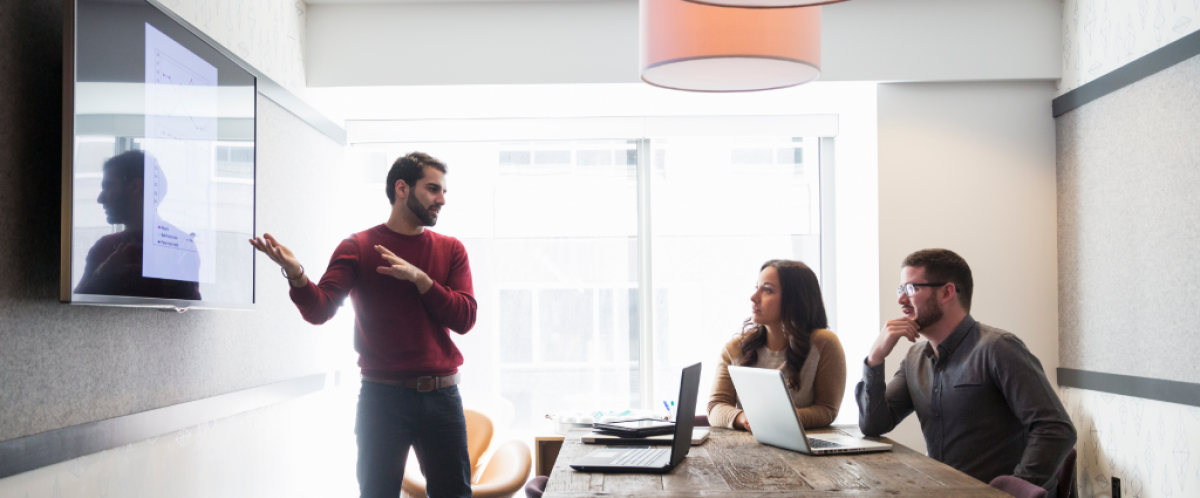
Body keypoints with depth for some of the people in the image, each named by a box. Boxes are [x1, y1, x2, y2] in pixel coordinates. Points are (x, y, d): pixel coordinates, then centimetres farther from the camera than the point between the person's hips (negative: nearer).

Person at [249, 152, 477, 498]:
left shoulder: (451, 250, 10)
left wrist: (419, 277, -13)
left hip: (442, 394, 3)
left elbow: (465, 318, -1)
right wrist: (296, 275, -32)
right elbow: (319, 311, -11)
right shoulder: (358, 247, 1)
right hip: (383, 395, -2)